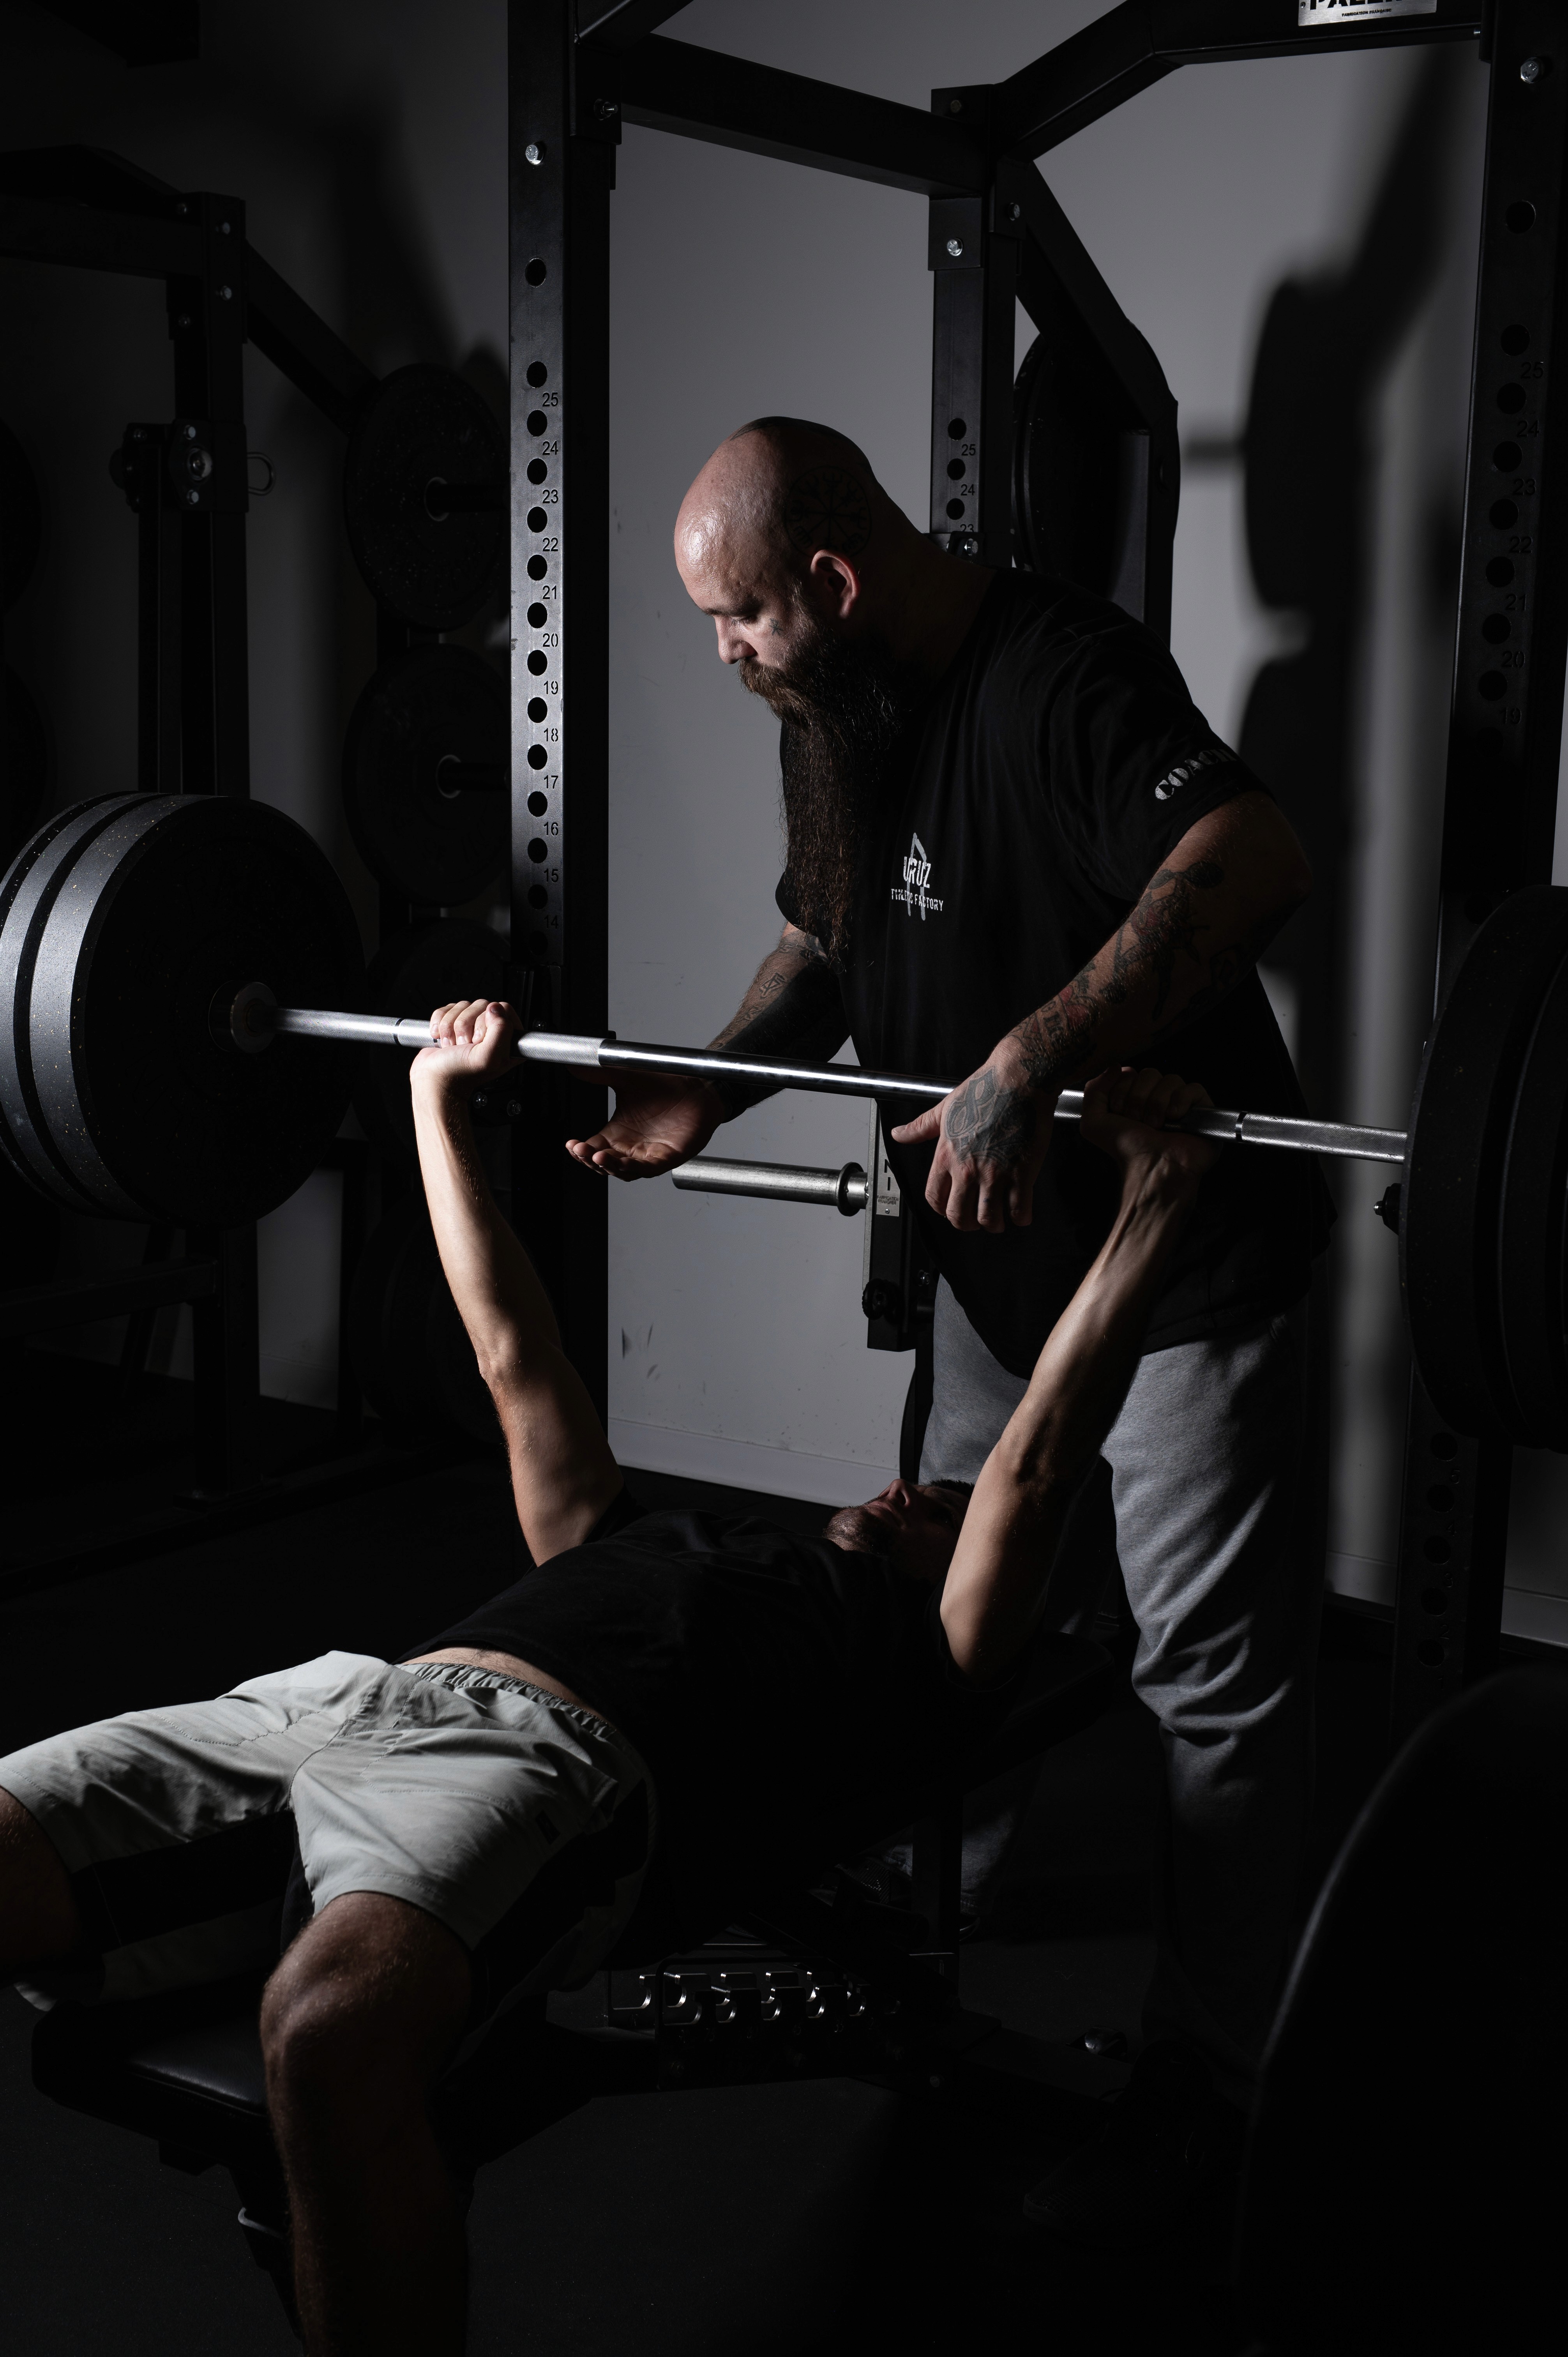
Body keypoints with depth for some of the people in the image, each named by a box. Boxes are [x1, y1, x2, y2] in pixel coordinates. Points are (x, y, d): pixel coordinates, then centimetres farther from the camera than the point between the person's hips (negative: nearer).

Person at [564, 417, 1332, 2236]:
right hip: (996, 1254, 9)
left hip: (1183, 1249, -9)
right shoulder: (836, 714, 4)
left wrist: (1030, 1063, -46)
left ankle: (1192, 2083, 12)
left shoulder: (1059, 678, -25)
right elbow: (829, 938, 17)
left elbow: (1252, 862, -41)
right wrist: (708, 1089, 1)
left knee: (1214, 1677, 0)